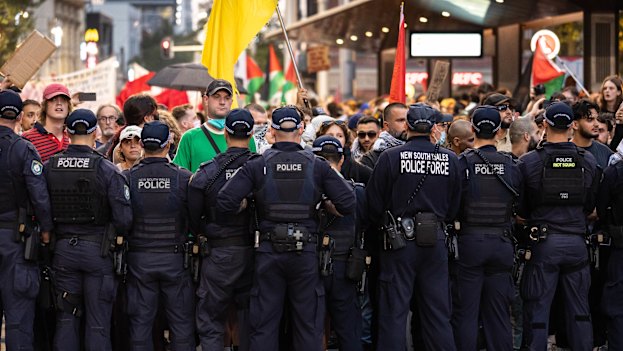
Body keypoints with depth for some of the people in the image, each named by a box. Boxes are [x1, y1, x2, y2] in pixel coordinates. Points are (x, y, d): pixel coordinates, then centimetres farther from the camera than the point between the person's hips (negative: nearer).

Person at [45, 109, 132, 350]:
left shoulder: (49, 168, -2)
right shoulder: (107, 170, -11)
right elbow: (124, 219, -15)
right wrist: (116, 235, 6)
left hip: (63, 249, 3)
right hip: (97, 249, -3)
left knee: (66, 317, 11)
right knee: (97, 322, 3)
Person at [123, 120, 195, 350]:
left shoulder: (127, 178, -6)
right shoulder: (184, 178, -8)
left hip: (138, 259, 1)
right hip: (174, 258, -1)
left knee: (140, 323, 8)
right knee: (182, 322, 8)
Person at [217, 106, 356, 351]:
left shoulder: (257, 166, -4)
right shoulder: (317, 166, -1)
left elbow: (225, 202, -11)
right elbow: (348, 204, -7)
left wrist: (245, 207, 8)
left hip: (268, 252, 0)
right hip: (306, 253, 0)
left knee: (264, 324, 6)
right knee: (308, 325, 8)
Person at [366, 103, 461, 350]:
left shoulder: (390, 158, -9)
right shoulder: (450, 160, 1)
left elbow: (374, 204, -3)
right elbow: (454, 207, 8)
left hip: (400, 241, -3)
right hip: (435, 241, 3)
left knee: (394, 313, 3)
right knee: (438, 314, 10)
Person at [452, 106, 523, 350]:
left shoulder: (461, 163, -10)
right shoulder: (511, 165, -1)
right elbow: (518, 207, 6)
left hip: (469, 241, -3)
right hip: (502, 242, 3)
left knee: (465, 313, 3)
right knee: (499, 314, 10)